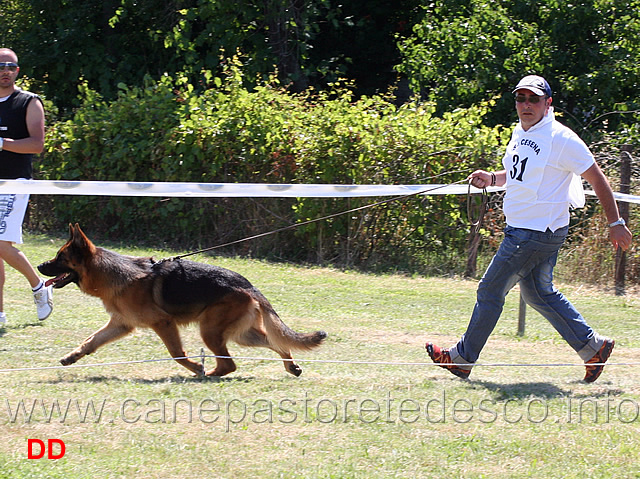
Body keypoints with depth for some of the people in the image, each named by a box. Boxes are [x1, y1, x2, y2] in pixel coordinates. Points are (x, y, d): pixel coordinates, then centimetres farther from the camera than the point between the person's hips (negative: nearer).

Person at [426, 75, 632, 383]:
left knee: (490, 291, -2)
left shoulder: (561, 139, -16)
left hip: (539, 232, -9)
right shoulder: (520, 133, 10)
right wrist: (491, 178, 7)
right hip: (520, 228, 9)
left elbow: (597, 178, -11)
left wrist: (616, 224, -11)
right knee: (539, 294, 15)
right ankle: (592, 348, 22)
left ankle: (463, 358, 9)